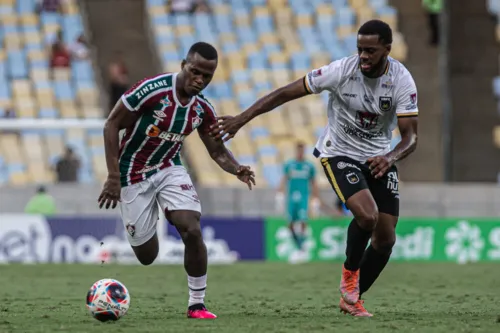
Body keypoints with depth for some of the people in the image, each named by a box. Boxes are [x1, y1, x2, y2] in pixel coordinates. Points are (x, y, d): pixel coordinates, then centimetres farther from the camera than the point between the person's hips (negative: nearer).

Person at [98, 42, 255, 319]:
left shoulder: (203, 109, -7)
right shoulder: (152, 89, -24)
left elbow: (217, 151, 5)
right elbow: (112, 124, -17)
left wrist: (237, 170, -18)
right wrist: (113, 176, -21)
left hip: (170, 170, 4)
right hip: (134, 176, -4)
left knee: (192, 231, -19)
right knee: (147, 256, 0)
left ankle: (197, 304, -5)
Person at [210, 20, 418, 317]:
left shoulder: (402, 80, -17)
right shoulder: (341, 70, -21)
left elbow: (411, 136, -18)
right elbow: (285, 93, -15)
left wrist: (391, 157, -40)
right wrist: (241, 119, -19)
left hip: (380, 159, 3)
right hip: (340, 153, -3)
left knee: (386, 238, 1)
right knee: (367, 215, -27)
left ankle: (352, 299, 22)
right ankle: (350, 270, 3)